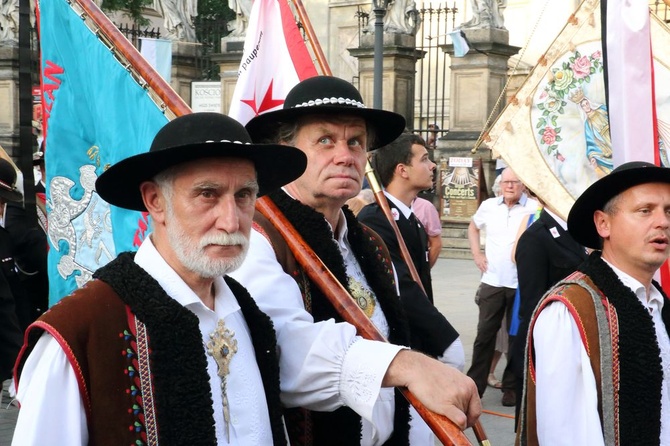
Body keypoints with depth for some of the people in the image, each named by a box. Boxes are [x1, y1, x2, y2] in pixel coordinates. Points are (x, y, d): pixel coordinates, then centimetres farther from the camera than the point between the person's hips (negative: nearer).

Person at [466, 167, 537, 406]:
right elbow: (473, 227, 24)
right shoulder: (489, 206, 7)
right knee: (484, 335, 5)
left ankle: (511, 386, 18)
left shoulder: (535, 208, -6)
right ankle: (475, 384, 13)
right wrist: (476, 253, 12)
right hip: (492, 281, 3)